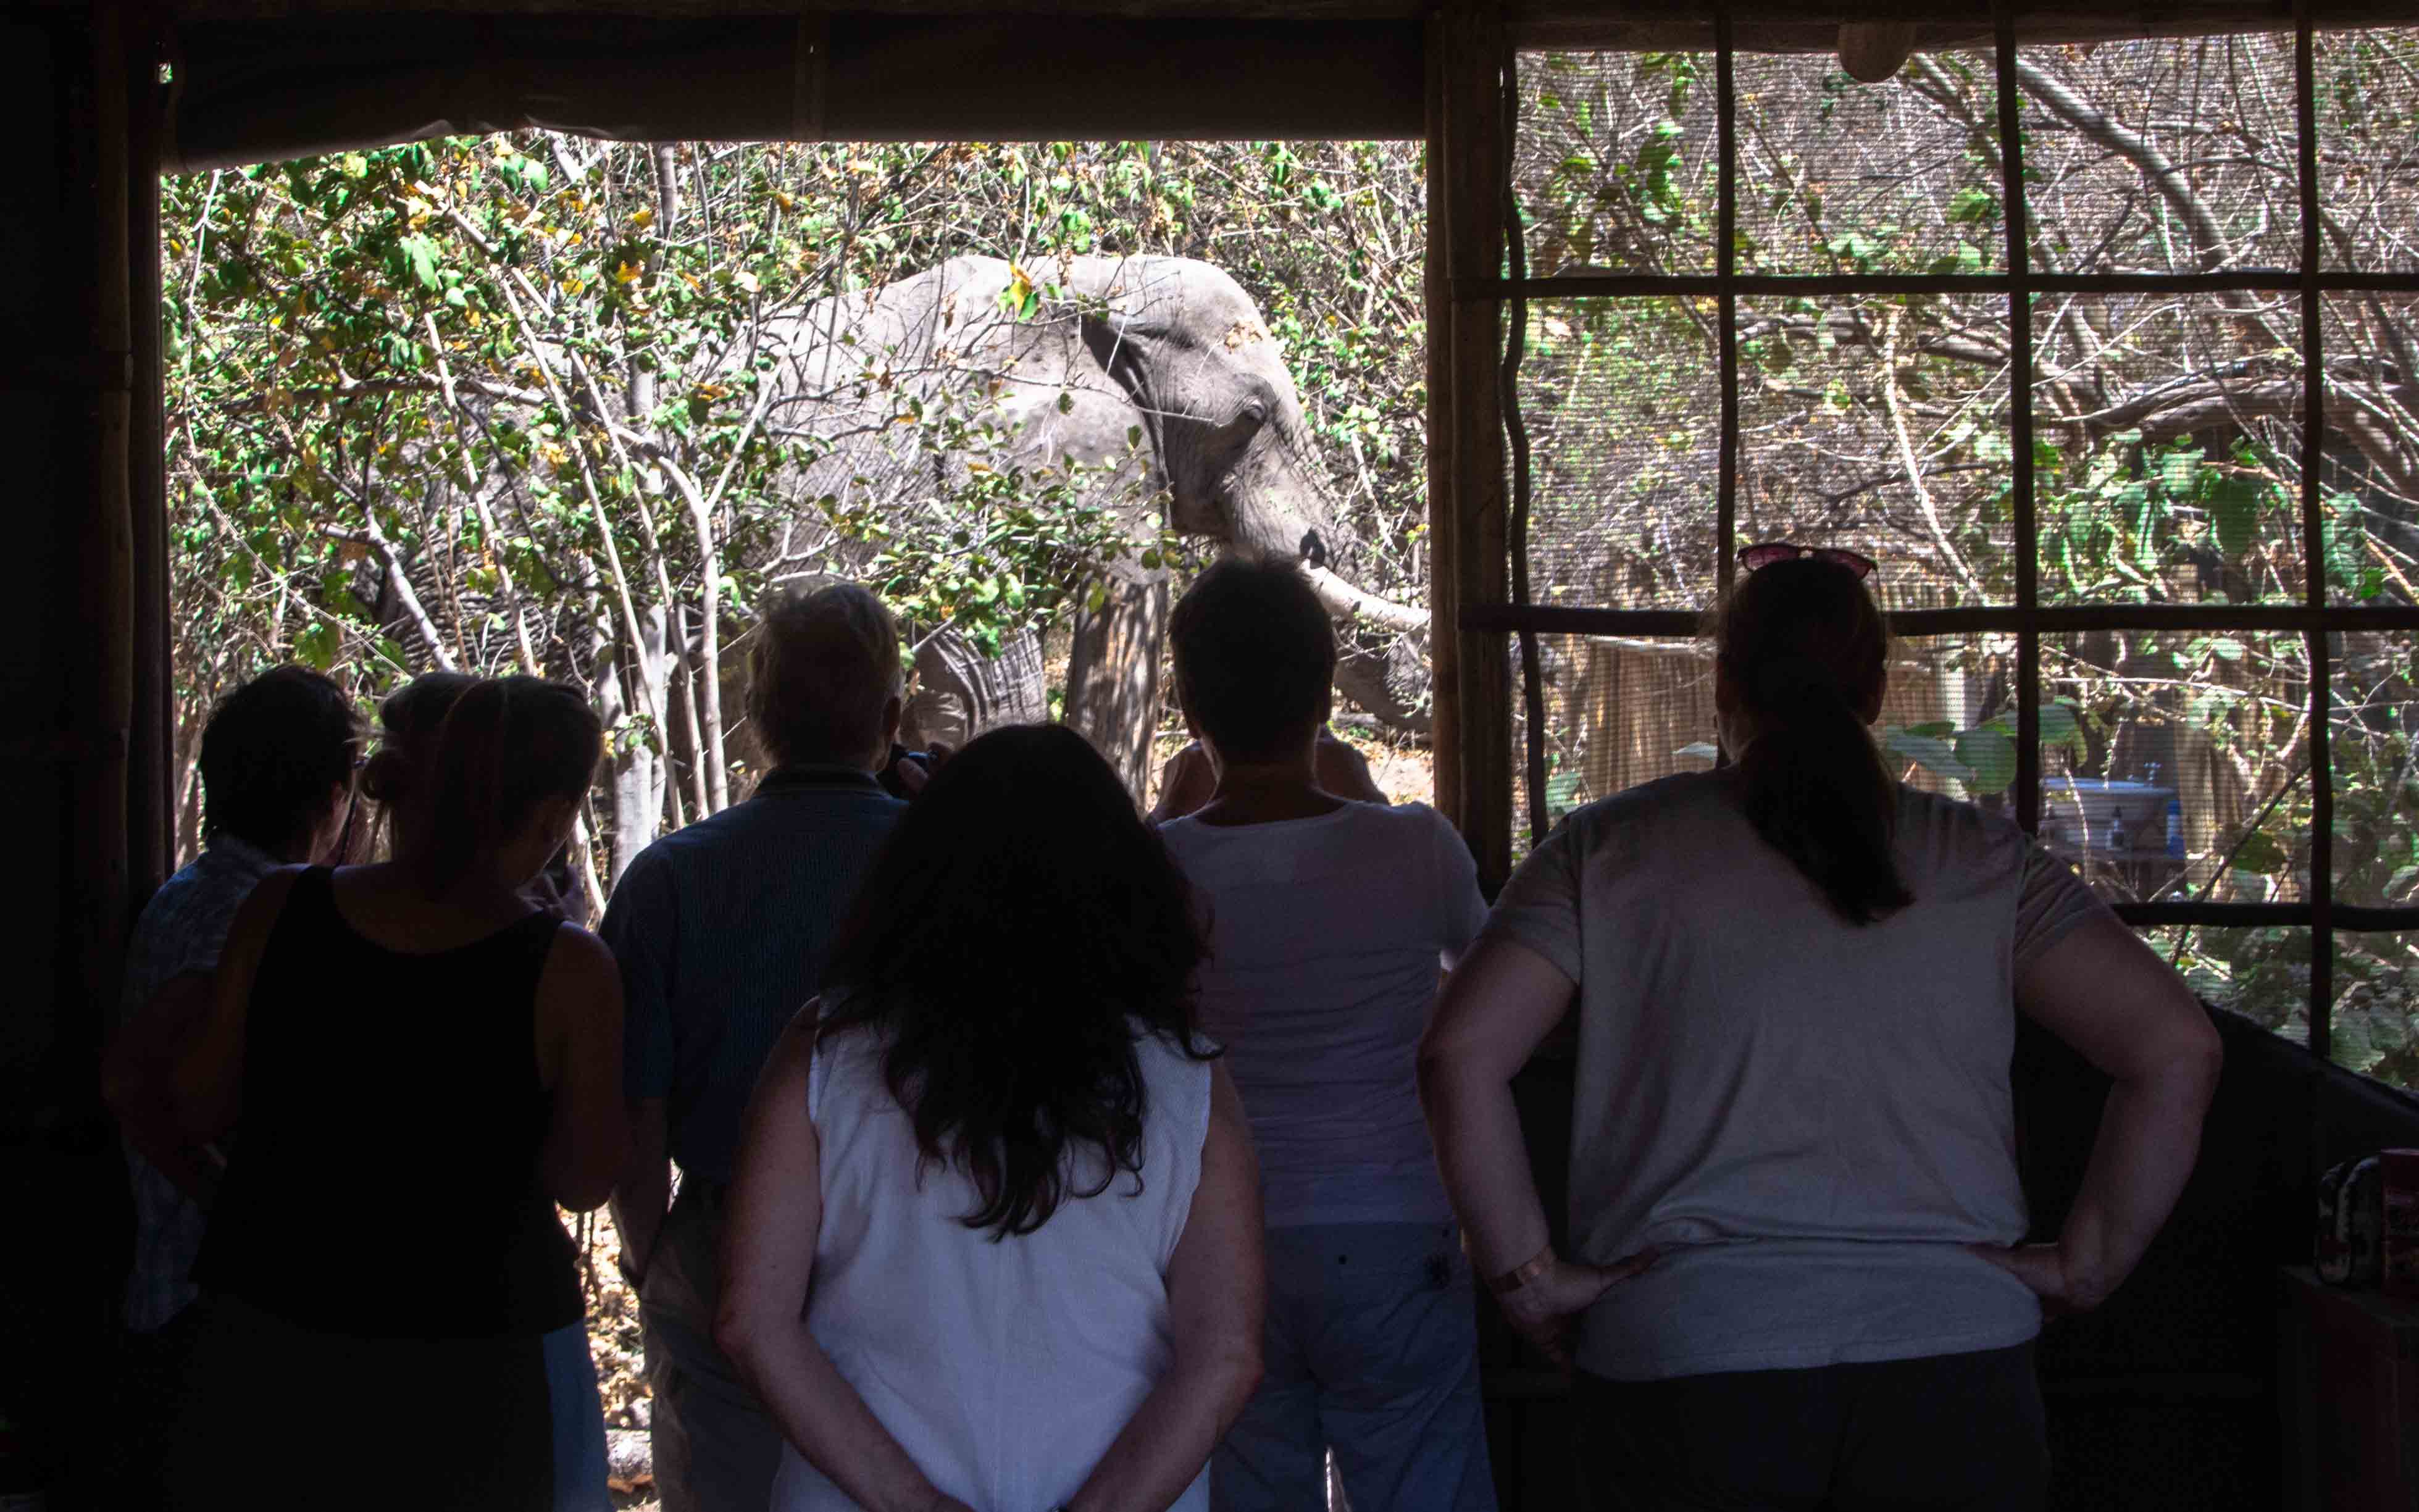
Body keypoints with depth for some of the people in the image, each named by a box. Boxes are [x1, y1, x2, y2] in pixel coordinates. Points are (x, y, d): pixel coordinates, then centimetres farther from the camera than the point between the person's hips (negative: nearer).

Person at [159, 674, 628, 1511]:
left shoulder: (281, 909, -7)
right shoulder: (564, 970, -16)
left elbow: (201, 1110, 2)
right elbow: (583, 1179, -5)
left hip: (269, 1344, 3)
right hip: (472, 1372, -3)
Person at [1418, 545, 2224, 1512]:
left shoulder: (1609, 848, 5)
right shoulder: (1982, 859, 7)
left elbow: (1461, 1053, -6)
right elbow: (2177, 1048, 0)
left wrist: (1527, 1276, 0)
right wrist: (2088, 1265, 6)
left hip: (1683, 1365, -1)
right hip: (1953, 1366, 1)